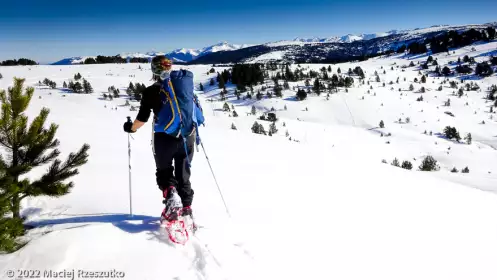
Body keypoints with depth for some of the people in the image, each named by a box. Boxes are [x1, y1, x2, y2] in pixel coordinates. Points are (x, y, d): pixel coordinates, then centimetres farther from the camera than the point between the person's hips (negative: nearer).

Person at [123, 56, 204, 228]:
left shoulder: (151, 91, -5)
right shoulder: (186, 84, 7)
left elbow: (143, 117, -4)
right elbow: (198, 109, 14)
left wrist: (131, 128, 15)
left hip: (165, 137, -3)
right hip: (188, 137, 4)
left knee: (164, 172, 15)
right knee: (183, 175, 15)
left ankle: (171, 196, -12)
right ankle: (187, 210, 12)